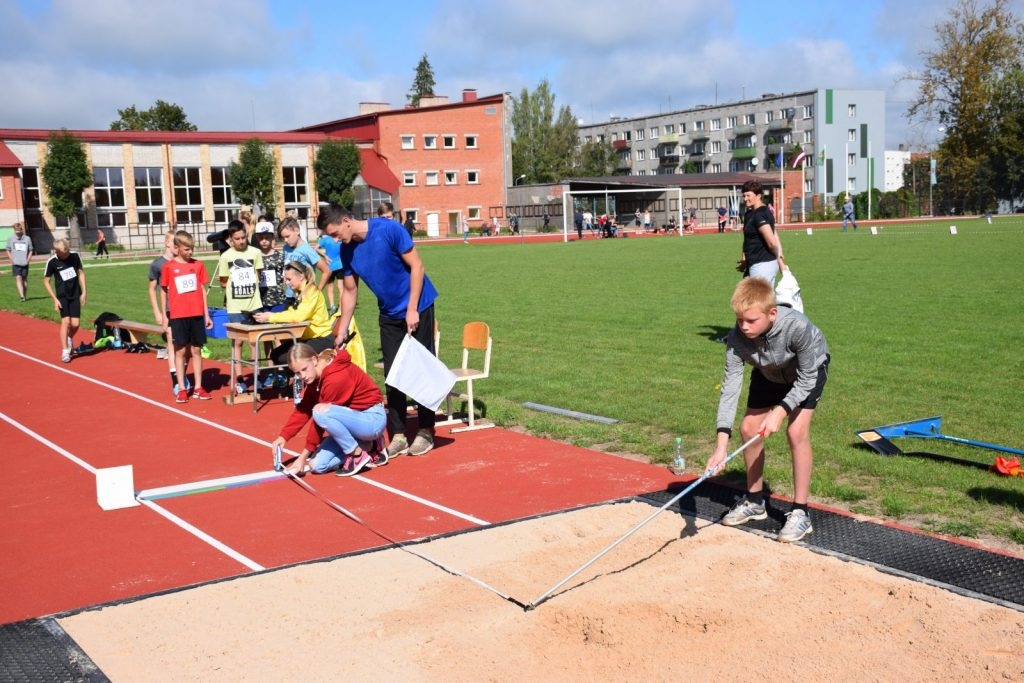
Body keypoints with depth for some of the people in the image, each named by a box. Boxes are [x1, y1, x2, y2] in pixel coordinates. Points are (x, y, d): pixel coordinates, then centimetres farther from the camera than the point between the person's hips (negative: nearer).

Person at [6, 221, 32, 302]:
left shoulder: (27, 238, 1)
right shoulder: (10, 239, 2)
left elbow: (30, 250, 8)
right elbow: (8, 250, 10)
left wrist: (28, 259, -4)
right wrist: (11, 259, -3)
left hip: (25, 263, 1)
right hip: (16, 263, -1)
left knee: (24, 279, 9)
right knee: (18, 278, -12)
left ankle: (25, 296, 21)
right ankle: (22, 296, -21)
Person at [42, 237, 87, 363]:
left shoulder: (75, 256, -6)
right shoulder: (52, 262, -12)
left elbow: (81, 272, 7)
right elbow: (46, 281, -3)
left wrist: (83, 292, 3)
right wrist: (55, 299, -9)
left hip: (75, 294, 2)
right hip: (62, 296, -2)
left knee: (75, 323, -3)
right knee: (65, 321, -15)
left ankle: (70, 339, 30)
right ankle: (65, 352, -10)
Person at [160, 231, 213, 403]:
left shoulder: (198, 265, 5)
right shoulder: (168, 267, -1)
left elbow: (202, 290, 9)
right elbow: (164, 291, 5)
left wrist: (207, 314, 8)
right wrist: (165, 315, 2)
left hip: (197, 314, 2)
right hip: (178, 315, -2)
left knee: (196, 350, 7)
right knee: (181, 351, 3)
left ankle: (198, 387, 12)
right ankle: (182, 389, 9)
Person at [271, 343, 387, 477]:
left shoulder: (336, 378, -26)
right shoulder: (315, 376, 1)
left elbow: (320, 415, -22)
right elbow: (303, 409, 3)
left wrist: (303, 456, -16)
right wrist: (283, 436, -9)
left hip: (373, 420, -9)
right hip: (352, 420, 9)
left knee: (320, 412, -32)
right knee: (318, 466, -5)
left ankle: (358, 455, -14)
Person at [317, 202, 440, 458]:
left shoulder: (388, 230, -21)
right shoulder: (347, 250, -3)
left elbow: (417, 267, -17)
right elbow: (350, 291, 6)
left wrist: (412, 310, -19)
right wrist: (341, 333, 5)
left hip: (417, 308, -5)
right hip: (389, 315, 6)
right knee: (392, 375, 4)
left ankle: (426, 432, 11)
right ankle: (398, 436, 10)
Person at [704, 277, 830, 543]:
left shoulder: (798, 327, -43)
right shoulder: (737, 338, -33)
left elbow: (806, 378, -29)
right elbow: (730, 387, -35)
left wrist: (780, 412, -40)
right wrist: (721, 445, -42)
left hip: (809, 370, -4)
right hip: (769, 372, 4)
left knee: (797, 432, -19)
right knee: (748, 429, 2)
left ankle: (800, 513, -6)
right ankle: (754, 501, 23)